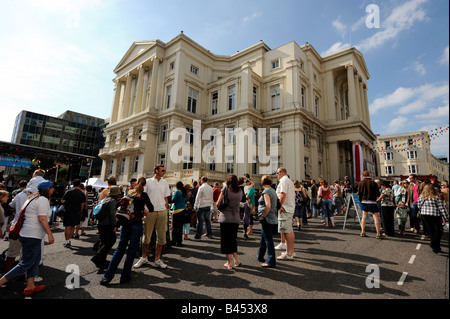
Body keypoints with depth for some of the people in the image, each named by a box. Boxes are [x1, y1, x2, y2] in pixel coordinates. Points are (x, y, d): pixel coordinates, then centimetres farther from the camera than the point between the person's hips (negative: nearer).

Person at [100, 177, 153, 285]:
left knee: (120, 248, 12)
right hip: (136, 224, -4)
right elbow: (150, 208, -19)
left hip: (125, 223, 5)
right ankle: (125, 277, 14)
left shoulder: (130, 192, 9)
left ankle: (107, 276, 12)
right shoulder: (143, 195, -6)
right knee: (132, 250, 6)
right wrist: (145, 217, -2)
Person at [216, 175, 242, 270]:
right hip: (236, 218, 4)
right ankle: (235, 260, 24)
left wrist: (221, 209, 10)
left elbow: (218, 203, -8)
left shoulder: (226, 188, -6)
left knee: (226, 240, 7)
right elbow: (238, 203, 13)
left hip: (225, 218, -4)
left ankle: (229, 263, 12)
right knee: (233, 239, 20)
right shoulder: (240, 191, 6)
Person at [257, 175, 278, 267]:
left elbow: (268, 206, -27)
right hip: (272, 218, 9)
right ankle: (260, 256, 36)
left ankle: (271, 261, 9)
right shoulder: (273, 190, 11)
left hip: (266, 219, -9)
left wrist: (263, 216, -16)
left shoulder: (266, 191, -15)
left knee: (268, 240, -1)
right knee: (263, 238, 21)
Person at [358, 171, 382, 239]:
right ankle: (378, 234, 1)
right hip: (372, 202, -3)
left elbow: (359, 194, 2)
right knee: (376, 217, 2)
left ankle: (363, 232, 14)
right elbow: (378, 194, -6)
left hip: (364, 201, 3)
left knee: (364, 216, 14)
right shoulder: (373, 183, -7)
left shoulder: (360, 183, 2)